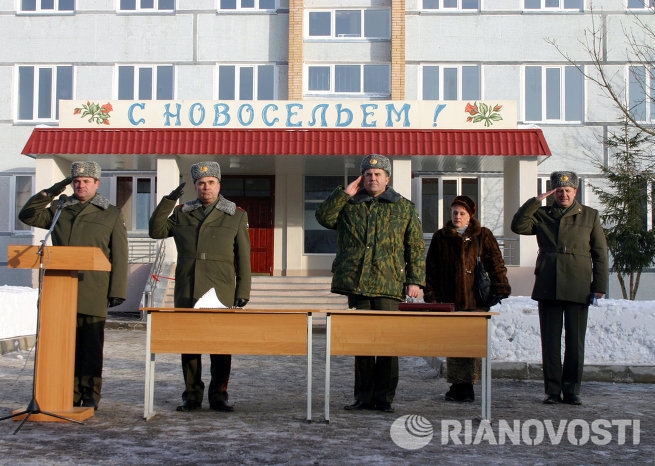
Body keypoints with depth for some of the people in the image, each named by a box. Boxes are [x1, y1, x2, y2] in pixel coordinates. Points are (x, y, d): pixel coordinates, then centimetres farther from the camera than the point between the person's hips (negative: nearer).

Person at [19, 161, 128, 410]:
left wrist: (117, 291, -3)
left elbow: (119, 257, 4)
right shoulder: (59, 210, 18)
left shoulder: (112, 215, 9)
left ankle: (90, 396, 7)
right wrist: (50, 193, 5)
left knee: (91, 346, -1)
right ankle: (70, 395, 12)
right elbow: (27, 215, 13)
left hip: (93, 294, -3)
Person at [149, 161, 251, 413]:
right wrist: (168, 201, 0)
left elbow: (243, 258, 6)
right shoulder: (182, 213, 14)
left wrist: (243, 292, 0)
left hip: (220, 293, -2)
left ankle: (218, 395, 9)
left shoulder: (236, 216, 8)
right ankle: (192, 395, 15)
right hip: (186, 293, 2)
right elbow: (156, 231, 7)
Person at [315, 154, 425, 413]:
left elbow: (416, 247, 9)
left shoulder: (404, 208, 12)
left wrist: (415, 280, 1)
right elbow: (324, 217, 2)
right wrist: (344, 193, -2)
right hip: (356, 284, 2)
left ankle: (384, 397, 5)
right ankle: (363, 397, 14)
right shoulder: (348, 205, 16)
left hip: (389, 285, -2)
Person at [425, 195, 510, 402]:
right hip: (449, 299, 1)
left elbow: (495, 263, 5)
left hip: (475, 299, -1)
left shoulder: (482, 236, 8)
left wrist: (499, 288, -5)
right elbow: (431, 268, 11)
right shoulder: (440, 237, 12)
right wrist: (431, 295, 4)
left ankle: (467, 385, 6)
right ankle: (456, 384, 9)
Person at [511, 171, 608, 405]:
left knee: (575, 341, 2)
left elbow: (600, 253, 8)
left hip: (578, 287, -1)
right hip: (548, 287, 1)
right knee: (550, 341, 3)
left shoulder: (590, 215, 10)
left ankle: (572, 390, 12)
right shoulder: (542, 214, 12)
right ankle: (552, 390, 10)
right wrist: (536, 200, -7)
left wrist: (599, 285, 0)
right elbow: (518, 226, -5)